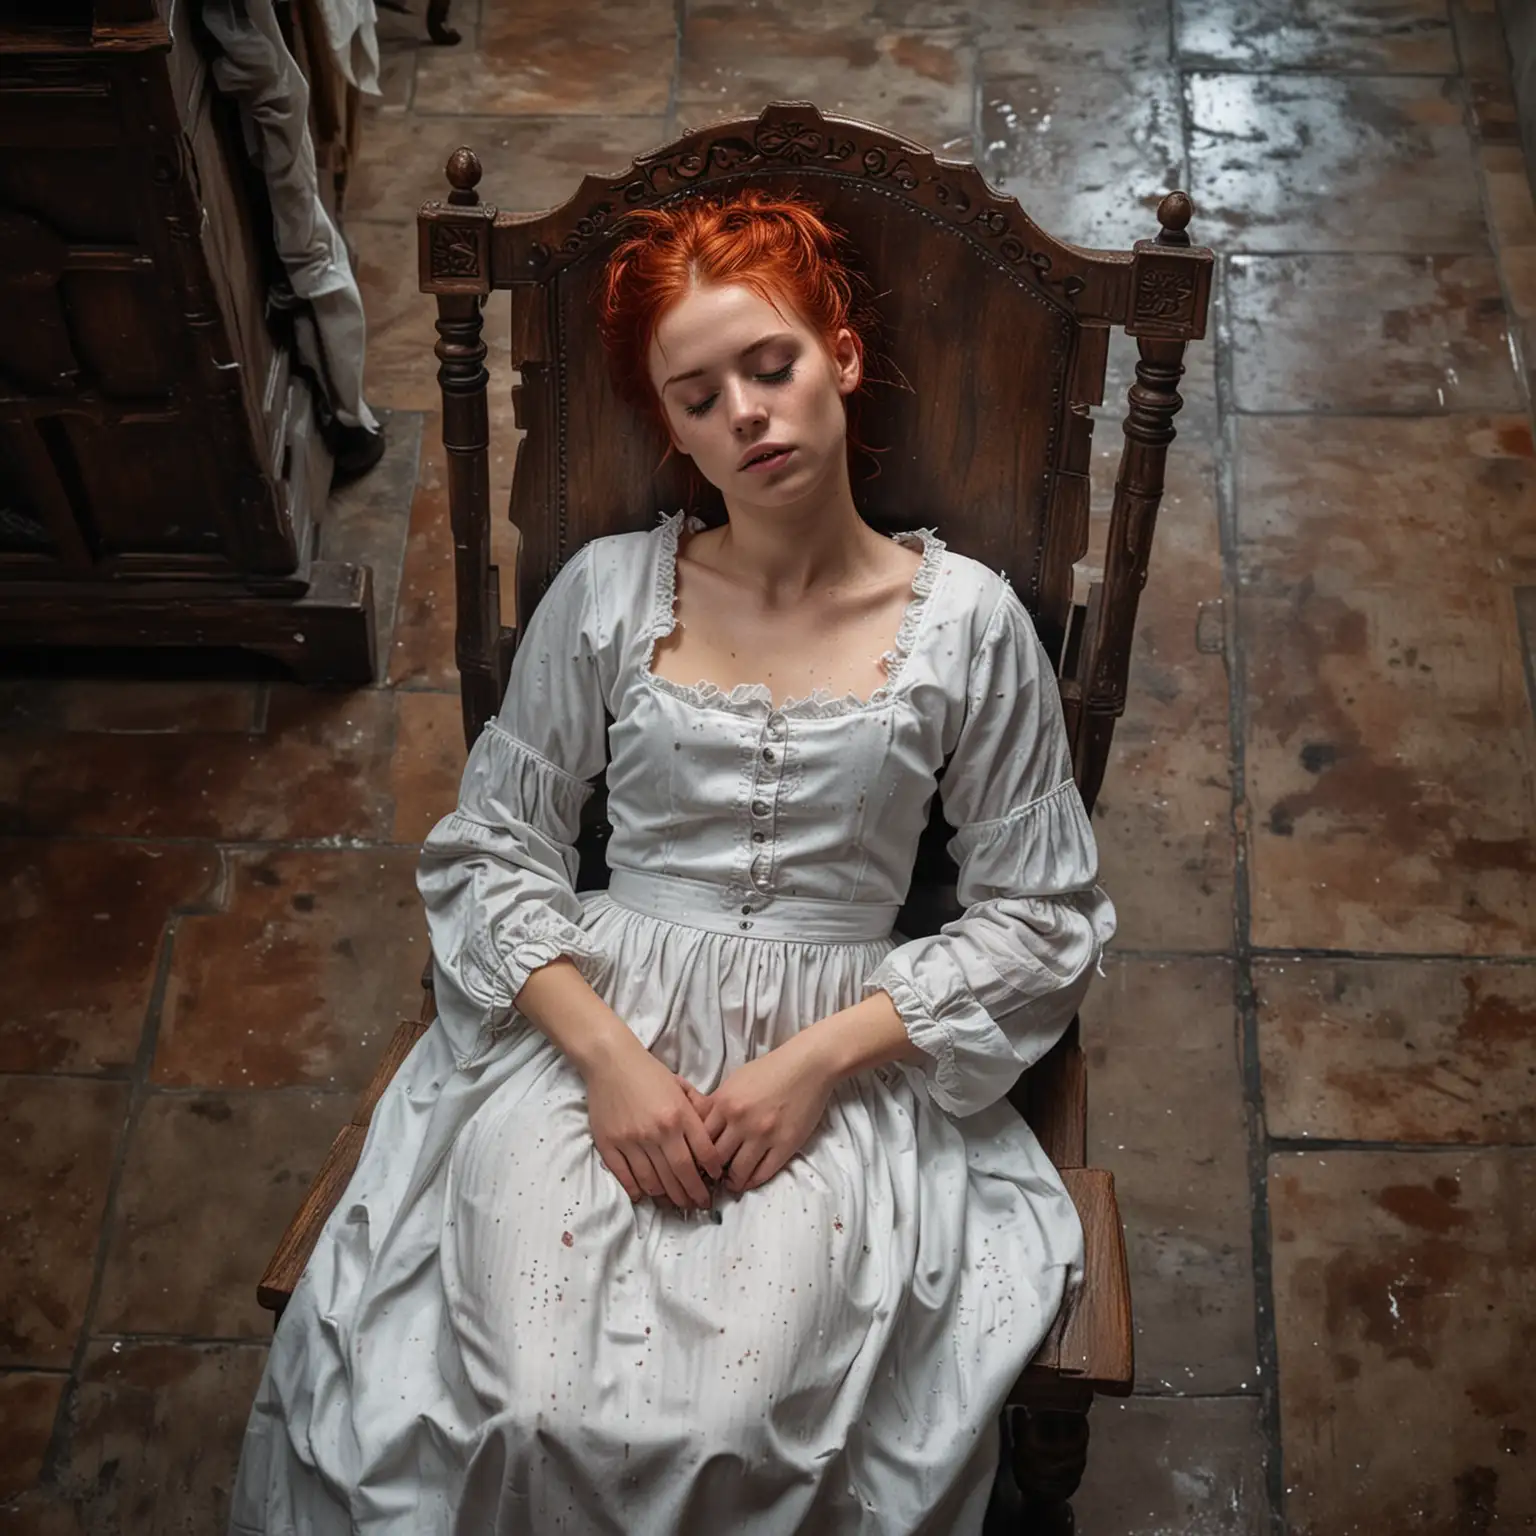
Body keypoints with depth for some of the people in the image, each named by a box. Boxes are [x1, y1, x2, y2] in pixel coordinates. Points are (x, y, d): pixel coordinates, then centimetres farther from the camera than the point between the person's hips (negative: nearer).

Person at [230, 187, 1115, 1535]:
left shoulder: (967, 621, 0)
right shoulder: (609, 592, 4)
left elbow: (1042, 919, 2)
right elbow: (491, 851, 5)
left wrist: (817, 1060, -10)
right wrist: (606, 1052, -12)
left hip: (836, 1063, -1)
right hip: (589, 1033, 1)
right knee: (524, 1419, -22)